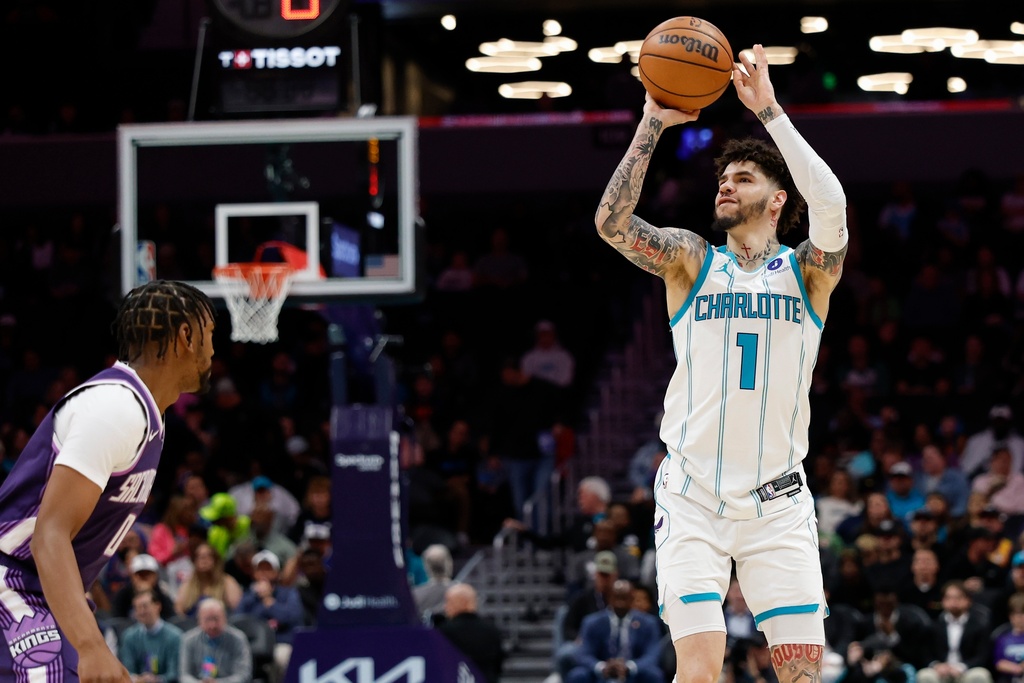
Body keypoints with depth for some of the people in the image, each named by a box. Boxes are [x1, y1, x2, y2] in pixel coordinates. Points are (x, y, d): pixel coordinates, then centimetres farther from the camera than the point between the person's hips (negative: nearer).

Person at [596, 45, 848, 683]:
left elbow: (831, 204, -17)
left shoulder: (807, 271, 4)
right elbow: (612, 223, -12)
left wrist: (769, 110, -18)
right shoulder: (693, 261, 6)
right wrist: (653, 124, -15)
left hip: (778, 502, 1)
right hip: (693, 496, -1)